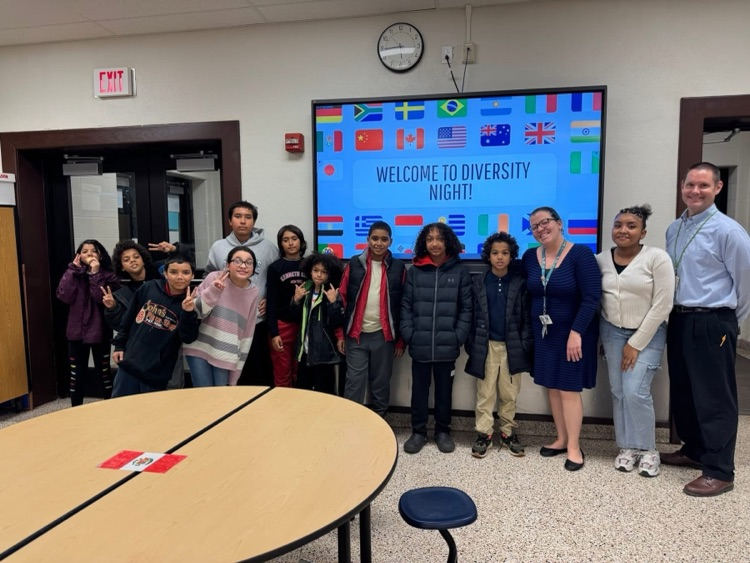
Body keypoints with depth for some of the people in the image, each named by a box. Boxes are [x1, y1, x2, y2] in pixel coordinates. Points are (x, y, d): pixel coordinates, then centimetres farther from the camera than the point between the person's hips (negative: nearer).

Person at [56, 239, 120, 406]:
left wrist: (95, 274, -20)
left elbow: (103, 299, -21)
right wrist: (73, 270, -10)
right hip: (76, 332, 3)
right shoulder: (73, 273, 6)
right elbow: (64, 296, -11)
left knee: (104, 372, 8)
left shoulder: (108, 276, -5)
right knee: (76, 374, 11)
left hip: (100, 332, -3)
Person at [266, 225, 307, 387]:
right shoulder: (275, 268, 0)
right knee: (282, 374, 4)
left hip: (305, 326, 2)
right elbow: (271, 302, -2)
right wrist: (273, 333, -8)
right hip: (283, 325, -2)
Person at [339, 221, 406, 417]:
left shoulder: (398, 268, 1)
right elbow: (342, 299, 3)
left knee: (381, 383, 12)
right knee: (354, 383, 4)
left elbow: (403, 305, 3)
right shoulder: (354, 264, 0)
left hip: (384, 335, 1)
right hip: (356, 335, 0)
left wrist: (401, 339, 3)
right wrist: (340, 333, 0)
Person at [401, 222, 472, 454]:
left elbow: (466, 308, 1)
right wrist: (408, 334, -5)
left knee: (444, 389, 13)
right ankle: (418, 431, 26)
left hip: (447, 345, -1)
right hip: (419, 345, 1)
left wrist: (458, 336, -7)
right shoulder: (414, 271, 5)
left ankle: (443, 431, 29)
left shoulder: (460, 271, 2)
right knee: (419, 389, 11)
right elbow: (406, 305, 4)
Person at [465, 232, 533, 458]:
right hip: (486, 346, 0)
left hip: (511, 346, 0)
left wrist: (525, 345, -7)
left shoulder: (520, 283, 0)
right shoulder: (479, 282, 2)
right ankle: (484, 434, 17)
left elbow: (527, 317, 0)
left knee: (510, 394, 11)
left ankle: (508, 433, 25)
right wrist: (470, 345, -2)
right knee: (485, 394, 7)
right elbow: (472, 316, 2)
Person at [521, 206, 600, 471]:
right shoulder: (530, 257, 2)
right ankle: (561, 438, 27)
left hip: (573, 333, -5)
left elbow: (591, 298, -18)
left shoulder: (581, 254, -14)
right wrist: (529, 330, 5)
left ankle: (574, 446, 14)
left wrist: (576, 332, -23)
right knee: (552, 386, 12)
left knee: (569, 388, -1)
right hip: (544, 333, 5)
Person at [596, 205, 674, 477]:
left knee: (635, 392, -11)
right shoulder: (601, 259, -2)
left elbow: (662, 306, -14)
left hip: (648, 334, -4)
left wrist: (636, 344, -13)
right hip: (612, 333, 4)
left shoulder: (657, 257, -13)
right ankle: (627, 447, 20)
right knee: (618, 392, 5)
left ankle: (648, 450, 10)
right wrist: (600, 338, 5)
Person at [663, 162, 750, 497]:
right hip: (679, 319, 8)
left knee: (714, 397, 1)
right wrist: (679, 311, 16)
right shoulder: (674, 229, 9)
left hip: (712, 323, -7)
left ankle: (719, 472, 13)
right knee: (682, 391, 17)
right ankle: (694, 450, 35)